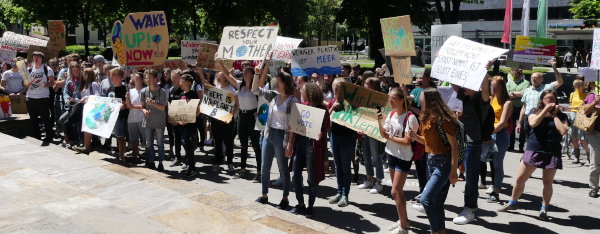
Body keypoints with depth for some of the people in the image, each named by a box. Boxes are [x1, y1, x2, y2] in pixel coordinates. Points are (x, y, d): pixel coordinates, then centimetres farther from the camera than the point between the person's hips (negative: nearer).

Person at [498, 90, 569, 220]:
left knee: (548, 182, 2)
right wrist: (545, 110, -9)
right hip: (533, 151, 0)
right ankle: (513, 202, 19)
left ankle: (544, 209, 18)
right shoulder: (535, 111, 8)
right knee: (520, 179, 1)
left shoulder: (561, 116, 7)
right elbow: (533, 123, -14)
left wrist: (555, 115, -4)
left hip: (552, 153, 0)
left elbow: (563, 131, -10)